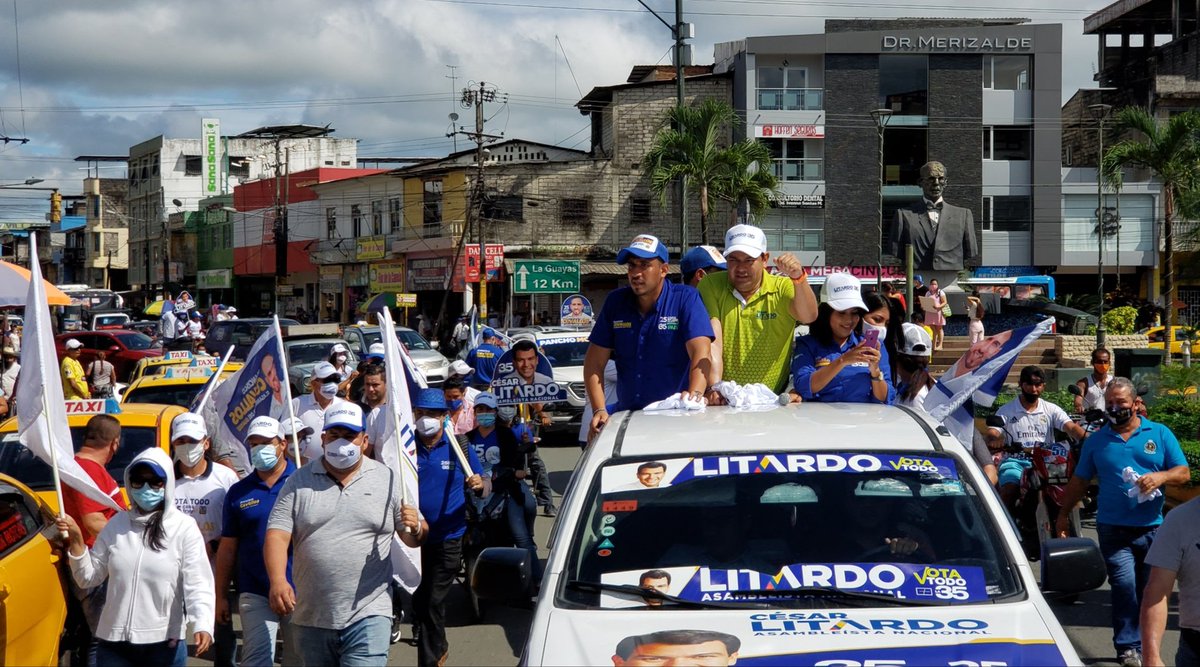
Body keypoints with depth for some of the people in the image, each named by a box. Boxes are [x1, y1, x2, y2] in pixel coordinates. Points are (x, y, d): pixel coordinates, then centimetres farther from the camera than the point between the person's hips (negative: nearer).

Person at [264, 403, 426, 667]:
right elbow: (277, 535, -3)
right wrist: (277, 581, -20)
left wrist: (416, 528, -15)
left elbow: (413, 540, 9)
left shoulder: (388, 479, 6)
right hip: (310, 619, 2)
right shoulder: (298, 482, 6)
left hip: (368, 616, -2)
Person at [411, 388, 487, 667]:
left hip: (448, 539, -2)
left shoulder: (459, 447, -2)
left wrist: (479, 485, -22)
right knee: (419, 600, 13)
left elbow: (482, 487, 2)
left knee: (433, 602, 0)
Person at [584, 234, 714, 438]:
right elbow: (595, 362, 5)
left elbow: (701, 352, -18)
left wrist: (695, 393, -37)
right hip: (627, 413, 3)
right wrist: (599, 410, -9)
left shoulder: (686, 299, -4)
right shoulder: (615, 302, 7)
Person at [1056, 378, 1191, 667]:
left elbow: (1183, 473, 4)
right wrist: (1063, 515, 13)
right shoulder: (1096, 440, 8)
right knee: (1124, 584, -16)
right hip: (1114, 530, -1)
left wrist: (1160, 476, -16)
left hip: (1153, 528, 1)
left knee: (1149, 591, 8)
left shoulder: (1160, 434, 6)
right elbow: (1079, 481, 14)